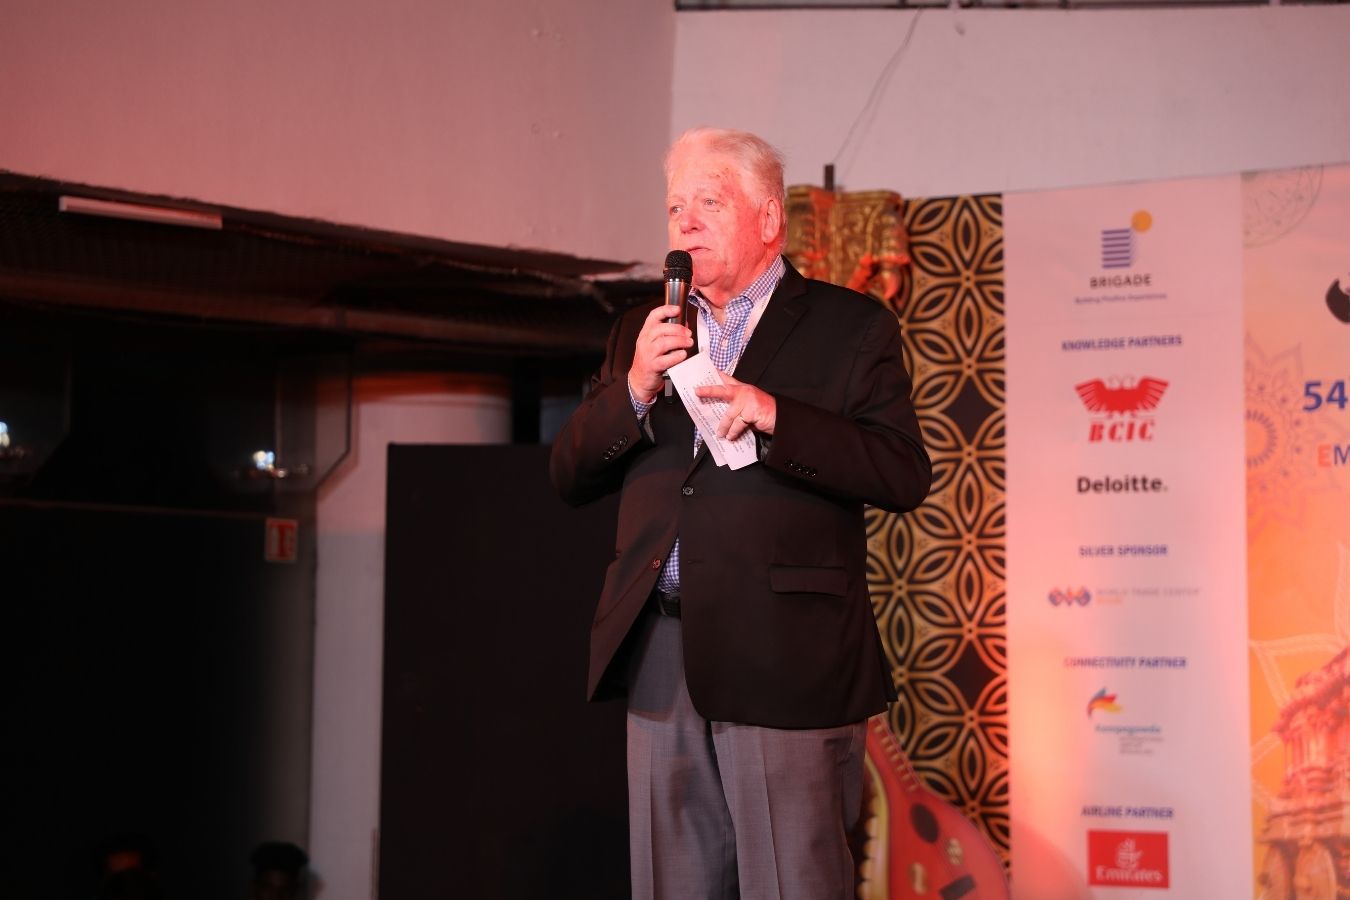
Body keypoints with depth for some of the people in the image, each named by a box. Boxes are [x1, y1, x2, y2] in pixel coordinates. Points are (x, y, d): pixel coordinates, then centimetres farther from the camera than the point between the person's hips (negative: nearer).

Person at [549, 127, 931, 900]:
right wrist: (633, 392, -6)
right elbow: (570, 478, 12)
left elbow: (905, 477, -7)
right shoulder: (641, 335, 17)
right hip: (662, 661, 5)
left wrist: (774, 416, -18)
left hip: (785, 660, -5)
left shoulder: (850, 326, 3)